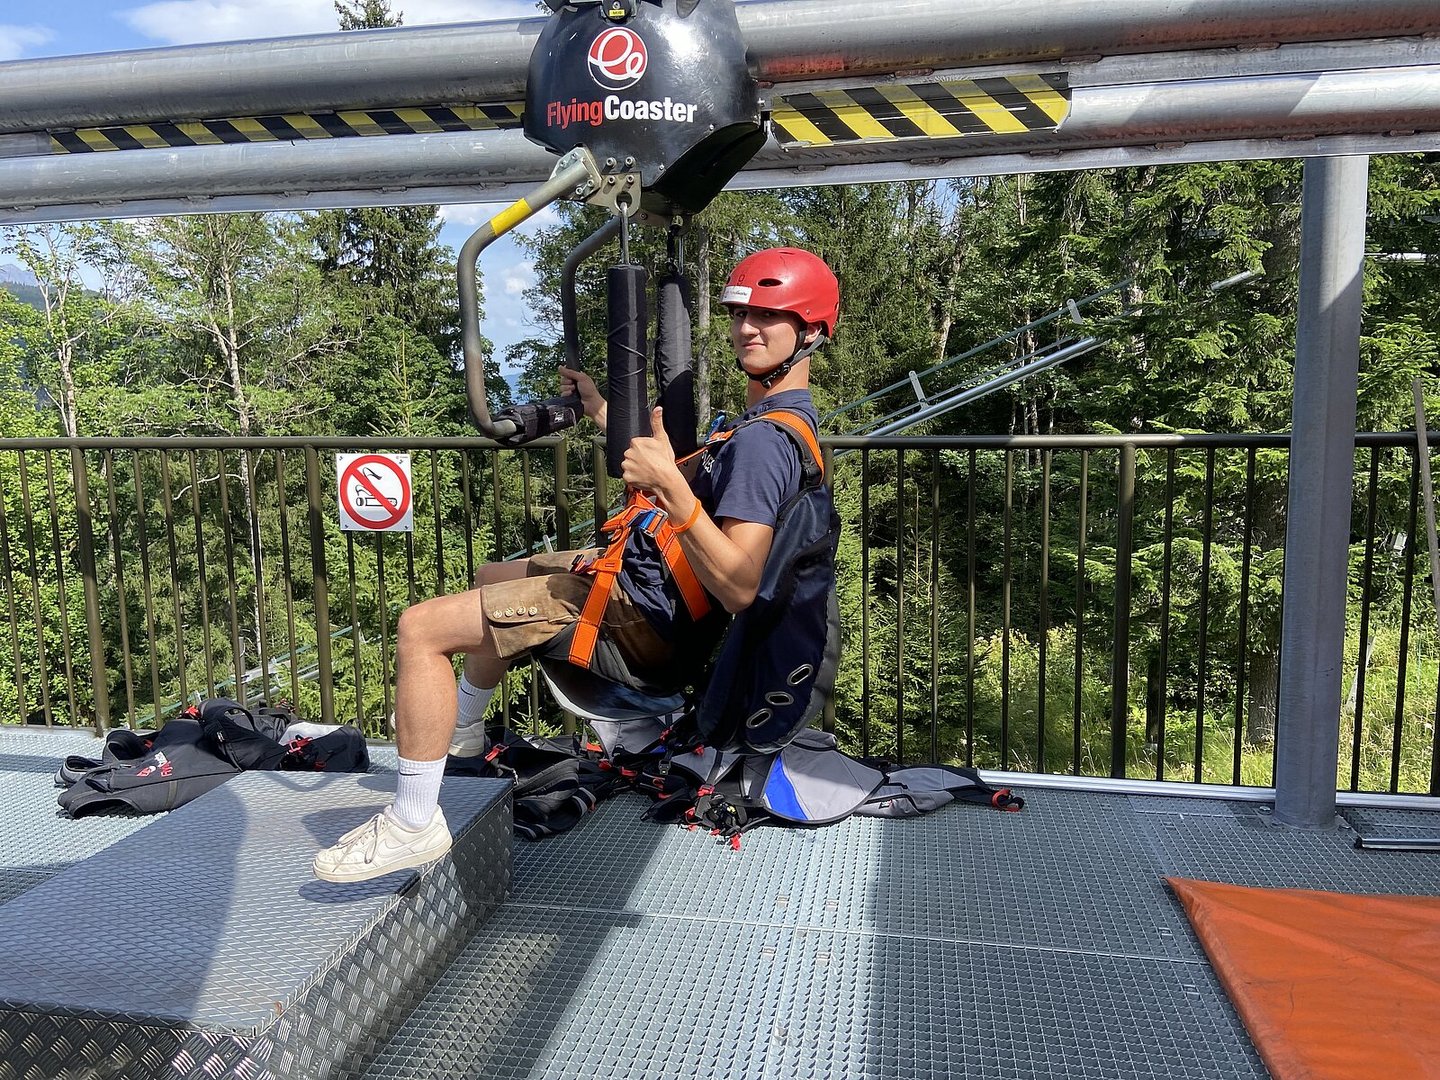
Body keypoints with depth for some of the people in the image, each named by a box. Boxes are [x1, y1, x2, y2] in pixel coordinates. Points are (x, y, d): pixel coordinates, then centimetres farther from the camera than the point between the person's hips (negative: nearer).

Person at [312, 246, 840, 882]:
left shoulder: (764, 440, -24)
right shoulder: (769, 416, 9)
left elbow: (738, 588, -32)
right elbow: (690, 482, 23)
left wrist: (669, 484, -39)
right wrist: (602, 412, 25)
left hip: (641, 618, -11)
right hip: (642, 578, 11)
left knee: (421, 627, -12)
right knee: (492, 579, 32)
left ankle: (413, 824, 1)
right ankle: (462, 732, 51)